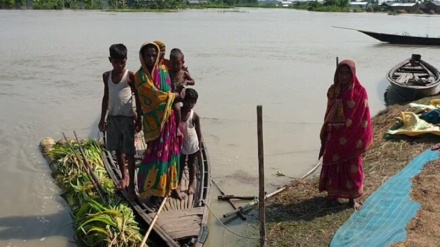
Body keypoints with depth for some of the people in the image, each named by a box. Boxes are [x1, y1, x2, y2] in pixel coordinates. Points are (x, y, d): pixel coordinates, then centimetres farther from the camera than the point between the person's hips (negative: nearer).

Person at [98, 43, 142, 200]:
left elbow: (138, 98, -7)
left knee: (129, 151, -3)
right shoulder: (106, 76, 5)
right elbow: (106, 97, 13)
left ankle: (131, 185, 2)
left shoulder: (130, 76, -10)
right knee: (117, 149, 14)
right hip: (113, 117, 5)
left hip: (127, 117, -5)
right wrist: (102, 119, 13)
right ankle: (124, 177, 32)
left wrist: (138, 119, -9)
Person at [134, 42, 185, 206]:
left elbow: (171, 91, 9)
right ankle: (155, 192, 10)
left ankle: (171, 186, 28)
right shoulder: (140, 76, -12)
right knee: (157, 155, -3)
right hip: (154, 121, -5)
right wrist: (176, 96, -3)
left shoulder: (163, 70, 5)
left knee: (171, 153, 12)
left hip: (169, 118, 5)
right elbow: (157, 95, -16)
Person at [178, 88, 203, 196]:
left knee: (191, 164, 12)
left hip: (192, 143, -1)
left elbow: (198, 131, -9)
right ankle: (180, 181, 34)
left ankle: (191, 184, 26)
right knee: (180, 163, 15)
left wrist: (200, 144, -7)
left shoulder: (195, 116, -15)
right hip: (180, 142, 1)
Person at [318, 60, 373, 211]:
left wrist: (362, 141, -11)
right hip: (334, 136, 3)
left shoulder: (360, 92, -9)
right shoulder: (333, 91, 2)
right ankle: (333, 194, 25)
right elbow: (328, 114, 8)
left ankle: (352, 198, 19)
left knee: (352, 167, 6)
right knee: (332, 164, 10)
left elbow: (363, 117, -8)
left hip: (351, 137, -3)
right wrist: (325, 135, 8)